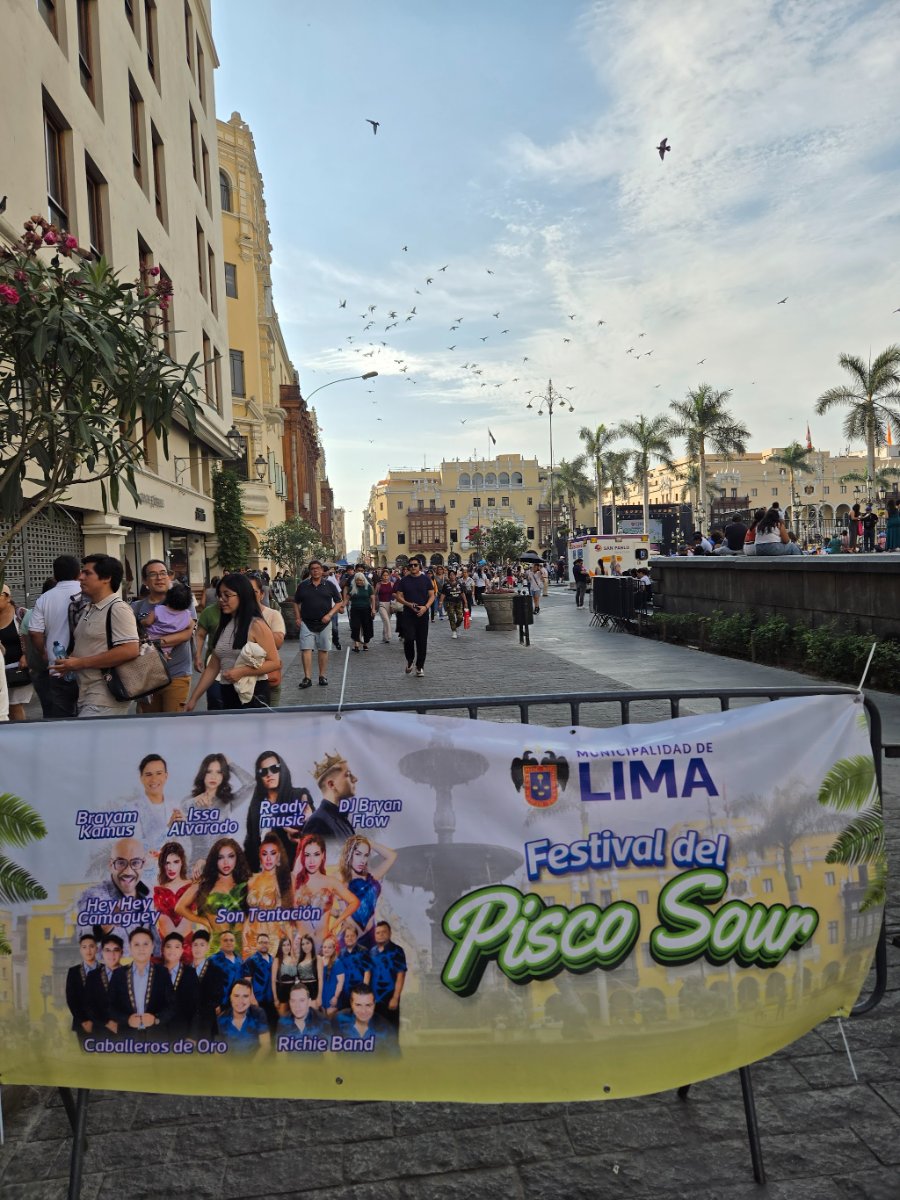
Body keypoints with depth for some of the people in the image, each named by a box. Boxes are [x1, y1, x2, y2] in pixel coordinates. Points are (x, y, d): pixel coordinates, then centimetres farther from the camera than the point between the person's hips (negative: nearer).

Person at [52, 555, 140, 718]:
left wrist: (81, 663, -16)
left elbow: (131, 650, -22)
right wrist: (70, 661, 6)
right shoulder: (88, 610, 17)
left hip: (105, 699, -8)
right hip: (86, 696, 8)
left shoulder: (117, 609, -10)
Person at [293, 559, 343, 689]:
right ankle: (307, 678, -8)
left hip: (324, 623, 0)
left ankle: (323, 676, 16)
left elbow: (339, 602, 4)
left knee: (323, 650, 6)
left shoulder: (329, 585, 3)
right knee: (305, 649, -8)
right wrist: (298, 618, 2)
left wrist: (329, 615, -9)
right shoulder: (303, 586, 6)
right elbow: (296, 603, 14)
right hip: (306, 623, 0)